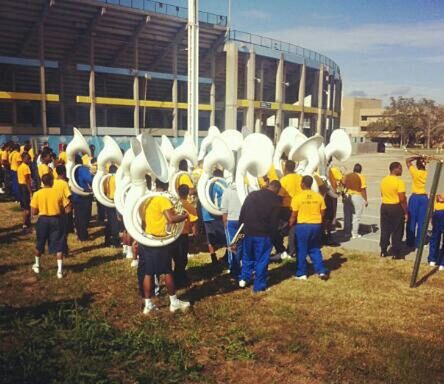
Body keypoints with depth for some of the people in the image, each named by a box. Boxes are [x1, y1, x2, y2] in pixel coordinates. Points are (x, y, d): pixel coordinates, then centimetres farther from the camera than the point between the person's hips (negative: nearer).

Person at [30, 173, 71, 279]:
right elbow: (67, 209, -7)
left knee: (39, 244, 21)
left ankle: (37, 266, 36)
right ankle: (59, 270, 0)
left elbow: (34, 211, -4)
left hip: (43, 220, 1)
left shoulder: (37, 194, -6)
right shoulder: (58, 193, -6)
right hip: (55, 220, -1)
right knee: (58, 245, 4)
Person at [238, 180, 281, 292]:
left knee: (247, 257, 22)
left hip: (248, 231, 4)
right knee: (261, 260, 6)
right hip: (263, 234, -4)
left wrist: (242, 226, 14)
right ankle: (259, 286, 9)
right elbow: (274, 221, -9)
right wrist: (271, 233, 4)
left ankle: (244, 278, 21)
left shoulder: (252, 194, 4)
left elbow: (242, 212, 7)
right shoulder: (276, 201, -7)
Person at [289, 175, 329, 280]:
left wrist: (290, 225, 9)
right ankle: (322, 271, 11)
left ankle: (301, 273, 14)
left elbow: (294, 215, -6)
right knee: (315, 249, 17)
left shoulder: (297, 197, -10)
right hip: (317, 225, 4)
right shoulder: (319, 196, 1)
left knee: (302, 250, 8)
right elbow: (322, 212, 5)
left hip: (303, 225, -4)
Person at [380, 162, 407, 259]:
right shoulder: (399, 181, -17)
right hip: (396, 208, -6)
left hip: (384, 207, 6)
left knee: (385, 230, 13)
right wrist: (405, 212, -11)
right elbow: (402, 199, -18)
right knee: (397, 232, 4)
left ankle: (383, 251, 19)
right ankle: (395, 253, 9)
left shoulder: (384, 180, 4)